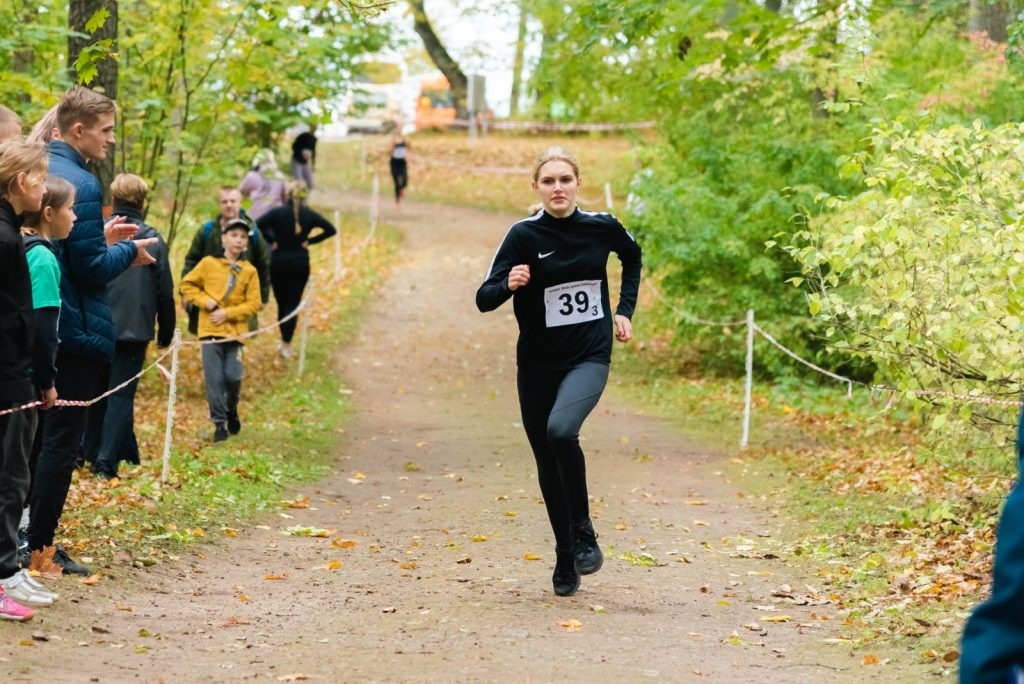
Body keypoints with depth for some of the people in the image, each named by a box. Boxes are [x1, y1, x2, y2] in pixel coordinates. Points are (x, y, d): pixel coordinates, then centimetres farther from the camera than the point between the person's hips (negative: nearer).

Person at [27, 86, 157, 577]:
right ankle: (40, 545, 1)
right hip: (75, 330, -9)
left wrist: (100, 238, 15)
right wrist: (129, 252, -2)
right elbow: (91, 268, -19)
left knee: (39, 434, 16)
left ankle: (27, 533, 21)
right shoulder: (80, 184, -18)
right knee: (62, 440, -2)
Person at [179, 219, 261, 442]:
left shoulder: (249, 271, 1)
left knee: (233, 377, -4)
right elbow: (186, 285, 8)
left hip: (235, 331, 0)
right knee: (214, 379, -2)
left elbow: (253, 303, 0)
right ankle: (219, 423, 6)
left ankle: (231, 411, 24)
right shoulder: (209, 263, 2)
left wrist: (228, 313, -11)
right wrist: (204, 301, -7)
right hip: (210, 330, 0)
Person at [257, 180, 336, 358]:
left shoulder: (278, 212, -9)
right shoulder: (309, 214, -2)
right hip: (301, 263, 1)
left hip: (278, 262, -1)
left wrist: (272, 240, -10)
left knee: (282, 303, 13)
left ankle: (284, 342, 20)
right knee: (293, 303, 3)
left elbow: (259, 224, -23)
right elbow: (331, 229, -2)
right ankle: (286, 345, -3)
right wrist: (310, 241, -1)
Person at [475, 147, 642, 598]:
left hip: (589, 357, -1)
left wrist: (624, 310, 13)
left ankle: (583, 528, -10)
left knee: (561, 429, -29)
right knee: (548, 464, 8)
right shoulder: (524, 235, -10)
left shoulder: (602, 228, -4)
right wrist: (509, 284, -35)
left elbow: (633, 257, 20)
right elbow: (484, 300, -15)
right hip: (538, 363, 1)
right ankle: (565, 556, 27)